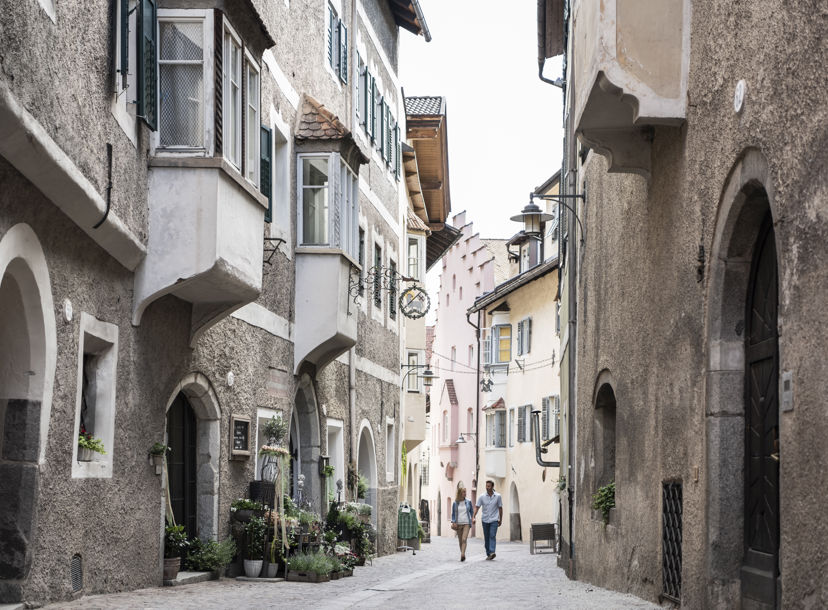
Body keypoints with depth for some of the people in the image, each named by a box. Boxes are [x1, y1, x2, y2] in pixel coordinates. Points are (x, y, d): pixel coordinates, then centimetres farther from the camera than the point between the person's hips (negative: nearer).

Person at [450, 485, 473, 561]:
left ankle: (462, 555, -26)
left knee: (464, 539, -17)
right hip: (458, 523, 1)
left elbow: (471, 512, 15)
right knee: (460, 541, 8)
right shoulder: (455, 503, 2)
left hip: (466, 523, -1)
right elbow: (453, 514, 8)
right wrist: (453, 522, -3)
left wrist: (471, 520, 10)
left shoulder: (468, 502, 3)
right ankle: (463, 555, 20)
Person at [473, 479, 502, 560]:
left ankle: (492, 552, -27)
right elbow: (477, 507, -3)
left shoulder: (497, 496, -1)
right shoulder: (482, 497, -1)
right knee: (486, 538, 7)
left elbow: (500, 508, 7)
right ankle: (488, 554, 16)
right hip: (485, 520, 2)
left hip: (494, 520, -2)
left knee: (492, 536, -17)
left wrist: (500, 519, 9)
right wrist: (473, 516, -18)